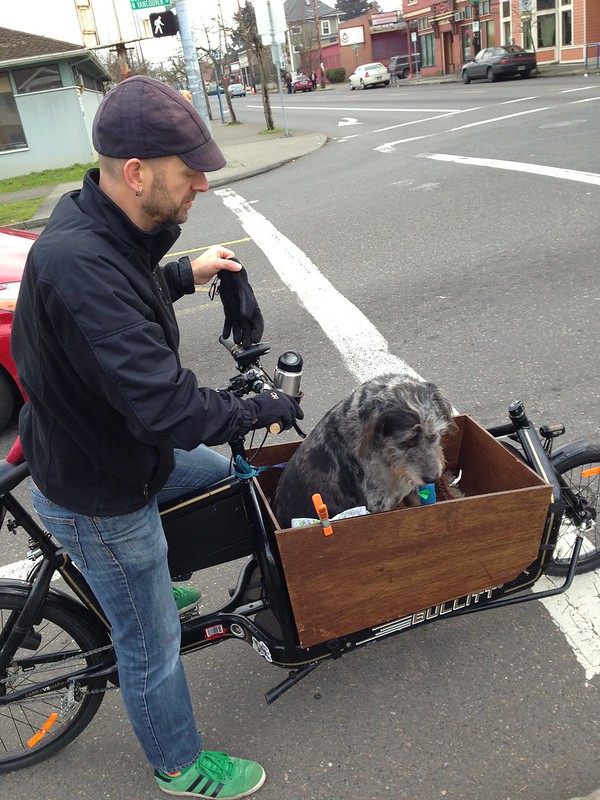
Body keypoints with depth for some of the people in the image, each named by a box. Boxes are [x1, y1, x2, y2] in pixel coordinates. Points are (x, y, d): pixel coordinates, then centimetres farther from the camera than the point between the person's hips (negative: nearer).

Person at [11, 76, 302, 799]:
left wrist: (185, 273, 3)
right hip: (98, 497, -9)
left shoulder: (100, 226, -4)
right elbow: (167, 407, -38)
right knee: (152, 644, 11)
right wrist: (262, 408, -21)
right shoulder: (79, 264, -36)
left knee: (224, 474, 29)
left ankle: (156, 583, 50)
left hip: (115, 442, 9)